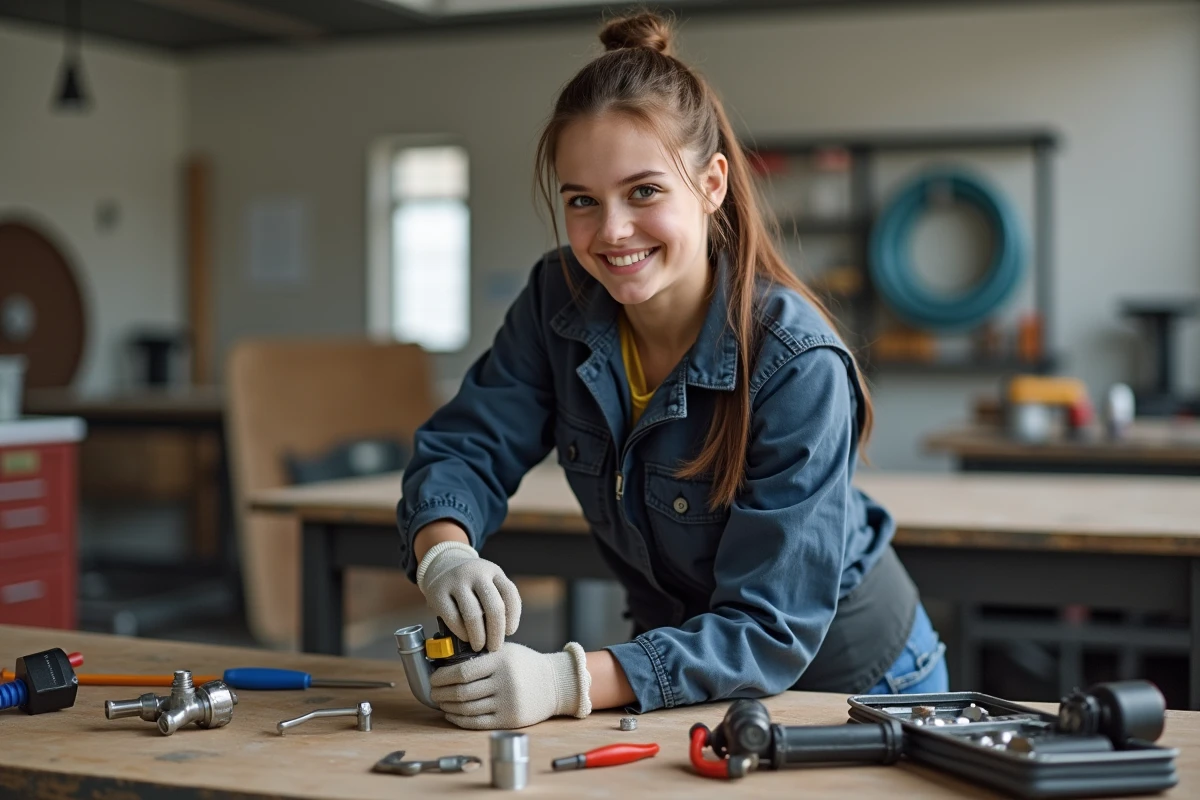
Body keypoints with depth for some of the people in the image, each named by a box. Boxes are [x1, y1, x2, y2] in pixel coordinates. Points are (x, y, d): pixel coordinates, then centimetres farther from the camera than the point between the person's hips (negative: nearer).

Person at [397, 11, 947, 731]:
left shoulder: (798, 366, -27)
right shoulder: (560, 300, -11)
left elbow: (771, 630, -29)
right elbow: (465, 448, -8)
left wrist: (569, 681, -42)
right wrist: (445, 554, -32)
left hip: (851, 678, -4)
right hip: (686, 673, 4)